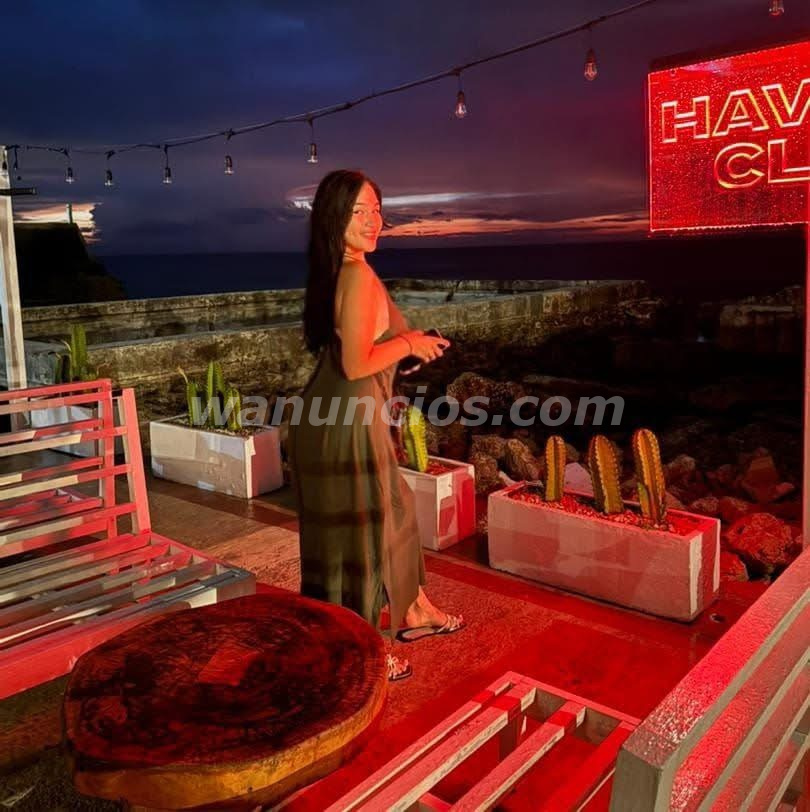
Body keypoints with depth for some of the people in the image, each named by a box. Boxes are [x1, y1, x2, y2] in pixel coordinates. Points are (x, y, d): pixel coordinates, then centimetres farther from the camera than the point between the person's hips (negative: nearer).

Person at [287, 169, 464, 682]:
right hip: (347, 420, -10)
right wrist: (408, 344, -11)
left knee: (392, 513, 23)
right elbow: (356, 364, -26)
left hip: (337, 413, 10)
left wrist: (407, 342, 15)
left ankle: (412, 611, 43)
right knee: (361, 528, 6)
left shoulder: (338, 273, 9)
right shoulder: (359, 276, -21)